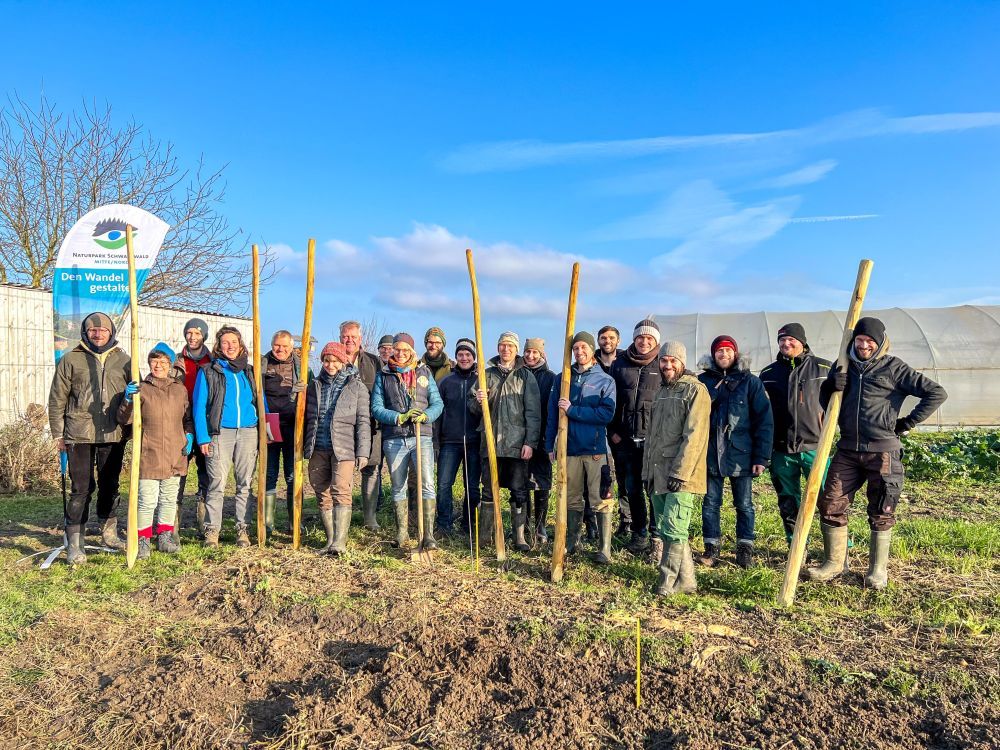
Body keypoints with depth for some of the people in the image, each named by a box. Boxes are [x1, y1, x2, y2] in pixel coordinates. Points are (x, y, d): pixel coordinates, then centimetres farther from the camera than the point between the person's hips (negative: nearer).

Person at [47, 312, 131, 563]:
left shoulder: (123, 360, 7)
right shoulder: (71, 360, 2)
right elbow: (57, 399, 4)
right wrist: (58, 434, 1)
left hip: (114, 435, 3)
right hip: (80, 435, -2)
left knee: (110, 485, 13)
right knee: (81, 488, -2)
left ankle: (109, 534, 27)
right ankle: (74, 544, 5)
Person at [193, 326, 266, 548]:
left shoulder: (250, 371, 14)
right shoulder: (208, 372, 6)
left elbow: (261, 402, 15)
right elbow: (199, 406, 2)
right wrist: (202, 437, -7)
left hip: (248, 432, 3)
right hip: (220, 432, -3)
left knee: (245, 483, 5)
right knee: (217, 484, -5)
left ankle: (242, 529, 13)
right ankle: (211, 530, 5)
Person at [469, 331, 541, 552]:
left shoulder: (526, 376, 3)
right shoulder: (487, 374, 11)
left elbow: (533, 412, -1)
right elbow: (473, 407, 12)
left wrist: (530, 442, -9)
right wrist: (478, 401, -12)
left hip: (517, 444, -2)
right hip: (491, 442, 2)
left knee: (519, 491, 2)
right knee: (488, 490, 9)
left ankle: (519, 536, 10)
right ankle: (484, 535, 17)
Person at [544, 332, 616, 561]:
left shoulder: (605, 381, 0)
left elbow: (606, 413, -13)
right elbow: (553, 413, 10)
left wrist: (572, 410, -15)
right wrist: (550, 444, 6)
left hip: (595, 449, -3)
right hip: (570, 448, 3)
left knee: (601, 500, -1)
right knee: (571, 498, 13)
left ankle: (605, 549, 8)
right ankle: (571, 542, 27)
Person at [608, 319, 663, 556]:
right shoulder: (620, 364, 8)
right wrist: (613, 431, 5)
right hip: (626, 439, 3)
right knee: (632, 488, 10)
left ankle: (657, 534, 14)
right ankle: (639, 533, 22)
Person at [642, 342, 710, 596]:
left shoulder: (696, 391, -7)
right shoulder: (661, 392, 19)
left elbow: (694, 436, -15)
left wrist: (679, 472, -19)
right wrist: (647, 471, 17)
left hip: (681, 476, -8)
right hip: (658, 474, 8)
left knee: (673, 530, -9)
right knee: (666, 531, 10)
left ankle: (667, 582, 1)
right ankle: (686, 580, 20)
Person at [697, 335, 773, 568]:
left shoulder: (750, 382, 0)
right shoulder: (703, 380, 4)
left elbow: (764, 421, -3)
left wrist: (761, 457, -8)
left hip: (740, 453, -1)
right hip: (710, 453, 1)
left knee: (744, 504, 10)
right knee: (710, 503, 8)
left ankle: (745, 549, 23)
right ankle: (711, 547, 20)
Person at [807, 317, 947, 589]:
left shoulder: (893, 367, -4)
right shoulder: (843, 365, 9)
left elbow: (936, 393, -6)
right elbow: (825, 403, 15)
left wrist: (908, 422, -6)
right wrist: (830, 387, -6)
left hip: (882, 452, -4)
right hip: (847, 451, 4)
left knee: (881, 512, 6)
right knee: (831, 504, 2)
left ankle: (878, 570, 20)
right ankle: (834, 562, 16)